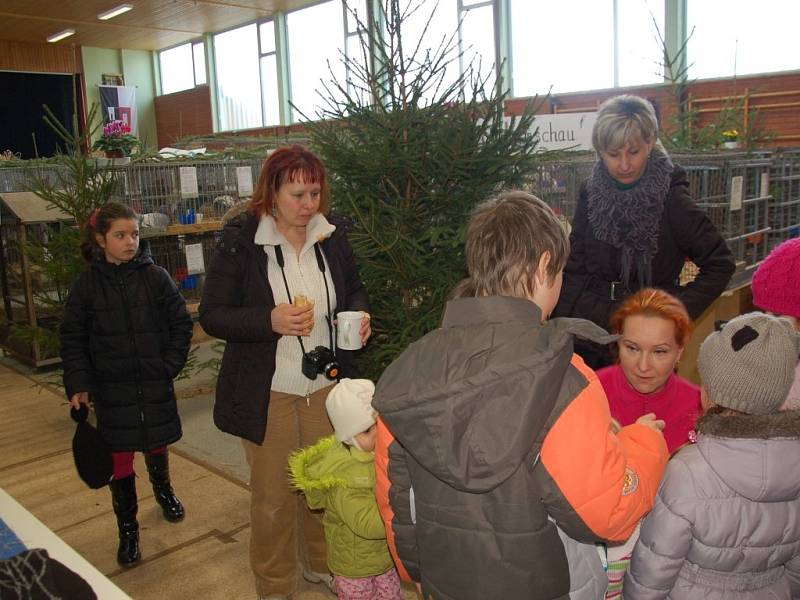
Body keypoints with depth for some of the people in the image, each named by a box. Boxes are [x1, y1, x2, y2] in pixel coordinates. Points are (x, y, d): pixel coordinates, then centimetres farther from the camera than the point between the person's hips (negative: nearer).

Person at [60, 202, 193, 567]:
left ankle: (163, 491, 48)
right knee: (119, 459, 4)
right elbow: (72, 340, 1)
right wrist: (78, 385, -7)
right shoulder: (86, 286, -3)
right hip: (111, 390, 0)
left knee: (156, 445, 18)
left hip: (155, 386, 1)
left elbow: (181, 324, 1)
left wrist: (171, 365, -7)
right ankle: (127, 529, 20)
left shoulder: (156, 277, -4)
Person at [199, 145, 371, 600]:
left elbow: (354, 288, 14)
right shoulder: (240, 241, -12)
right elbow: (212, 316, -12)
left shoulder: (331, 235, 0)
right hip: (268, 392, -4)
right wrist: (270, 321, -27)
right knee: (273, 495, 10)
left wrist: (359, 314, -9)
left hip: (328, 386, 4)